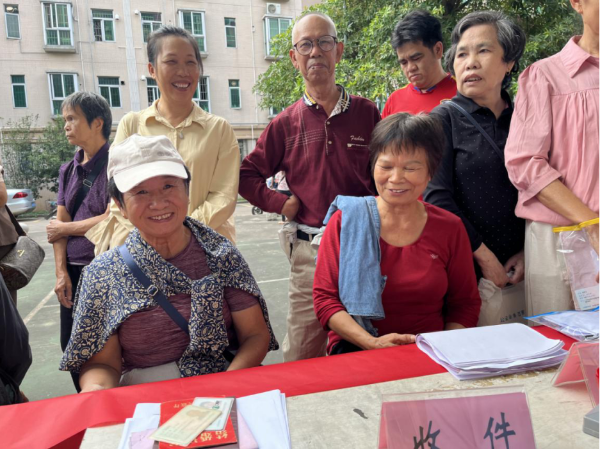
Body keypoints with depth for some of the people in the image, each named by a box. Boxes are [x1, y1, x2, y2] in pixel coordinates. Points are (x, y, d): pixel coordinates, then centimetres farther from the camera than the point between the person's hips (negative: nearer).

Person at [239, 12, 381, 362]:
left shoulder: (367, 113, 5)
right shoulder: (287, 123, 5)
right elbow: (248, 175, 11)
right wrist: (281, 203, 0)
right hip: (310, 250, 0)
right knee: (303, 353, 8)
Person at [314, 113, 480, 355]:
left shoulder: (450, 228, 5)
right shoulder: (345, 221, -1)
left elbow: (465, 304, 11)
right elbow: (324, 297, -4)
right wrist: (372, 342, -17)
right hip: (357, 350, -2)